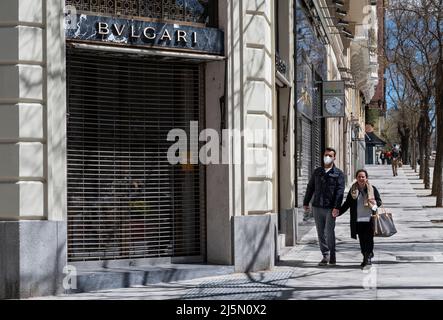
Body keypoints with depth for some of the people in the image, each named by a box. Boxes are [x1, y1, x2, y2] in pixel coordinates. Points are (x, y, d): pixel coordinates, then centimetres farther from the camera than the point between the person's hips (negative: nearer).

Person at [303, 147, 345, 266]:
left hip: (330, 208, -4)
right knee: (320, 233, 6)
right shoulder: (317, 172, 15)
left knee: (329, 232, -7)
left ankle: (332, 257, 3)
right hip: (317, 207, 4)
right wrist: (306, 202, 14)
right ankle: (325, 256, 15)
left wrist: (337, 207, -16)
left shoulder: (338, 173, 2)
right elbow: (310, 187, 19)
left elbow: (340, 191, -6)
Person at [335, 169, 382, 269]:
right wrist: (339, 212, 5)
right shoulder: (353, 190, 8)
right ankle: (366, 258, 16)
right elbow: (347, 204, 13)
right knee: (362, 240, 5)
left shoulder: (372, 189, 2)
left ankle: (368, 257, 1)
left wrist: (374, 203, -16)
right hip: (358, 220, 2)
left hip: (369, 219, -2)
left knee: (369, 239, -6)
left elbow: (379, 201, 7)